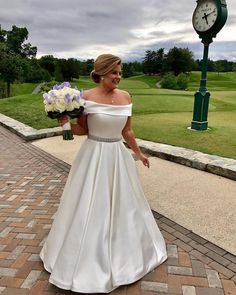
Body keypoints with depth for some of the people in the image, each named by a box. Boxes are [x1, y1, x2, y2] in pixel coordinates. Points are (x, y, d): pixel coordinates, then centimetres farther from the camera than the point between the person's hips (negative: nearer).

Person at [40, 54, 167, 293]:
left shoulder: (125, 97, 1)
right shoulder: (87, 97, -11)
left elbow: (127, 131, 10)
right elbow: (82, 130, -3)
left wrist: (138, 153, 18)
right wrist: (67, 121, -22)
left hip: (119, 157, 4)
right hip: (94, 157, -4)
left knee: (123, 205, 17)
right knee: (90, 207, 7)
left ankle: (123, 252, 45)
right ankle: (89, 258, 32)